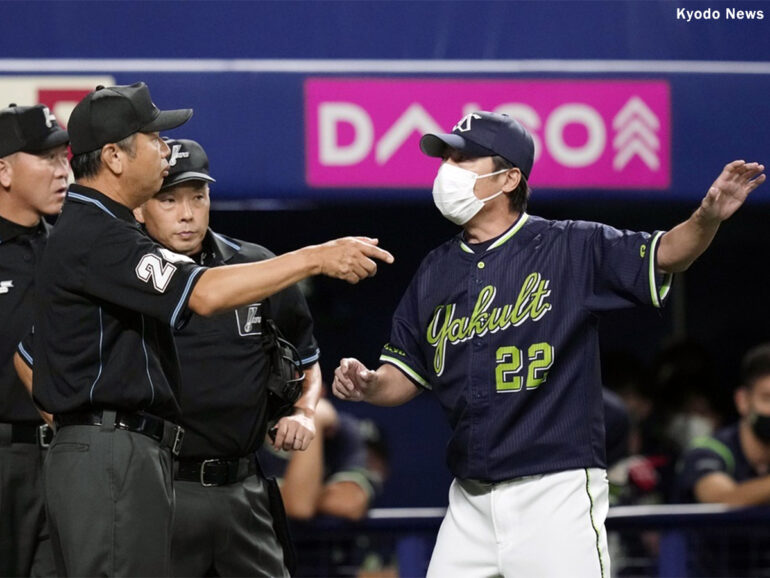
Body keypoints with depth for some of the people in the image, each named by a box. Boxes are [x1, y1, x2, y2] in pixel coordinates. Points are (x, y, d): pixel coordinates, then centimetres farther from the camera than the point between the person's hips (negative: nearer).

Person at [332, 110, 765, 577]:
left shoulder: (572, 248, -2)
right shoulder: (437, 271, 14)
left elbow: (664, 255, -11)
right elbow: (406, 375, 18)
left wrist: (708, 218, -30)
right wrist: (367, 385, -3)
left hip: (557, 491, -5)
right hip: (470, 500, 5)